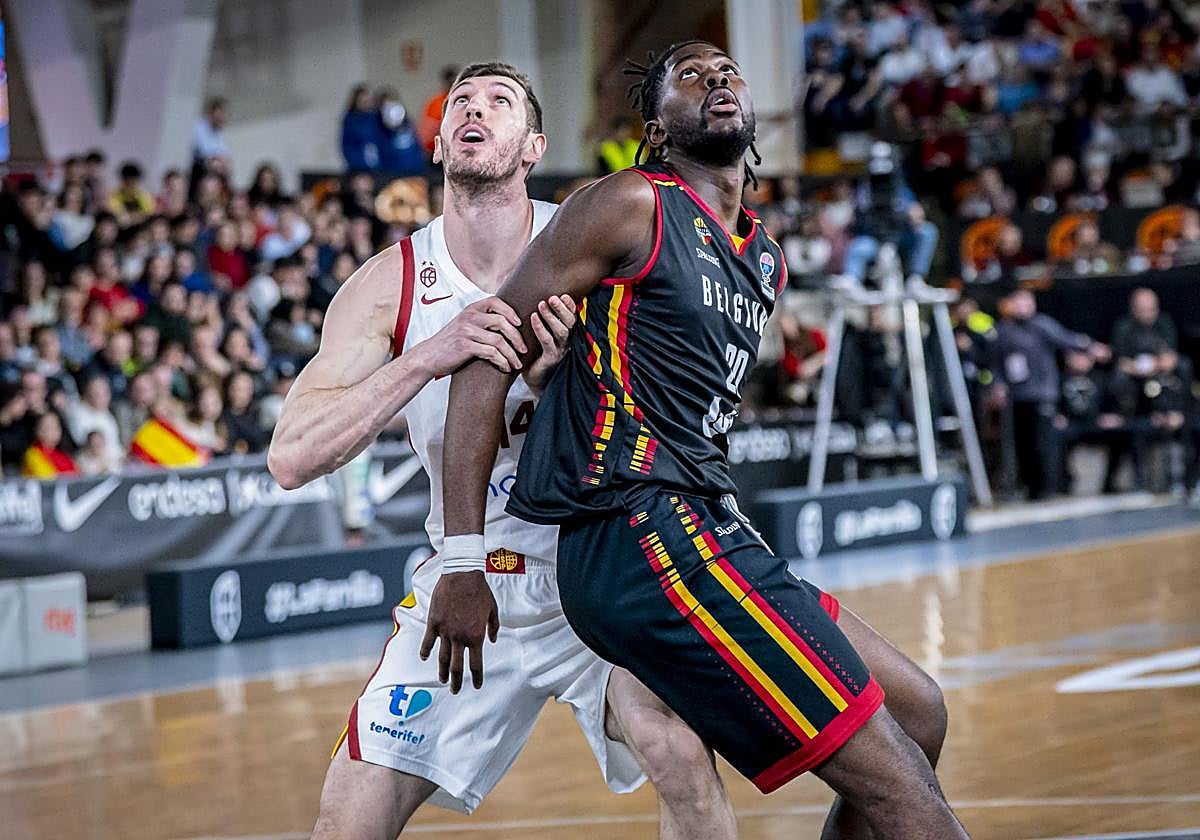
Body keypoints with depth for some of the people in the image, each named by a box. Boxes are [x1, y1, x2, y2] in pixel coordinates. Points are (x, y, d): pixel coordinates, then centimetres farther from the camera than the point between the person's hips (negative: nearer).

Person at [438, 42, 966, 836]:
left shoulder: (768, 262, 20)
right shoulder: (632, 207, -4)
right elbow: (488, 356, -8)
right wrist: (464, 561, -13)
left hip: (707, 530, 9)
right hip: (642, 533, -9)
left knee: (917, 714, 15)